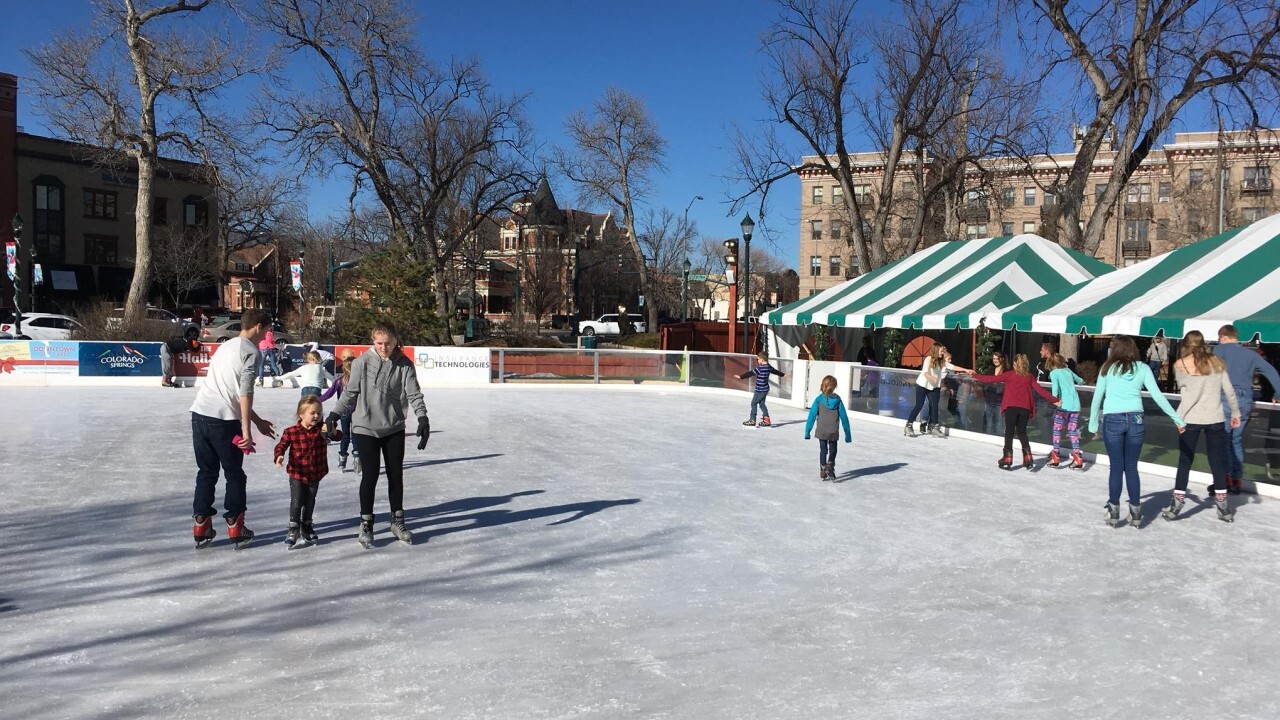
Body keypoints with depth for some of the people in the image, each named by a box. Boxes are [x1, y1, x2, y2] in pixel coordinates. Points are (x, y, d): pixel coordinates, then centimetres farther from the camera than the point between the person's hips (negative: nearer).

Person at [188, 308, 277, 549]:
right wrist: (246, 430, -15)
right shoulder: (251, 351, -4)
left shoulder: (225, 346, 22)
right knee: (234, 474, 8)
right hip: (223, 420, -7)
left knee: (206, 472, 16)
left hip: (200, 414, 7)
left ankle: (202, 528, 19)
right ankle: (236, 529, 14)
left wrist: (258, 421, 27)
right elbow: (245, 392, -14)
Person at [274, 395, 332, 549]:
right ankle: (293, 530, 10)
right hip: (297, 474, -3)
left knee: (310, 503, 18)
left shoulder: (321, 429, -7)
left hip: (315, 475, 3)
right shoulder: (291, 432, -14)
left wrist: (331, 431, -35)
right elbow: (281, 446, -8)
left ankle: (307, 527, 35)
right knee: (296, 503, -4)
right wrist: (279, 456, -28)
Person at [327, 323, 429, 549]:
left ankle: (397, 521, 25)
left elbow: (414, 394, -9)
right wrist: (335, 414, 0)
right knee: (370, 475, -2)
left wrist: (422, 418, -22)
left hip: (394, 428, 2)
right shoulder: (363, 362, -9)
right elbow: (350, 392, 1)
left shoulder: (404, 365, -5)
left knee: (396, 474, 9)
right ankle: (366, 524, 14)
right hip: (365, 428, -2)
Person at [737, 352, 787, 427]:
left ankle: (752, 420, 4)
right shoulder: (769, 367, 8)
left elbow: (751, 373, -23)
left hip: (760, 390, -9)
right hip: (765, 389, 9)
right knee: (762, 404, 16)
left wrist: (741, 377, -24)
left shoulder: (760, 368, -18)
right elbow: (775, 371, 25)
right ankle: (766, 419, 16)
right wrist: (783, 374, 43)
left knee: (754, 403, 1)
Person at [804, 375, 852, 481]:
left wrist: (807, 431, -1)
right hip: (834, 432, 1)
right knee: (833, 449, 18)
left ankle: (823, 470, 7)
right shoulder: (837, 400, -4)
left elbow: (812, 415, -8)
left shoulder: (819, 399, -8)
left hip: (821, 431, -1)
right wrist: (847, 433, 7)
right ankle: (830, 464, -3)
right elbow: (844, 417, 0)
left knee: (823, 450, 12)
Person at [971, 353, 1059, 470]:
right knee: (1022, 432, 17)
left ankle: (1007, 459, -1)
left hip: (1011, 407, -3)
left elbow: (992, 379, -1)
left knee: (1009, 432, 3)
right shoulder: (1030, 377, 8)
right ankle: (1027, 457, 9)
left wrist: (974, 376, 5)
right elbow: (1040, 390, 4)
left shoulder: (1009, 375, 1)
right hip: (1025, 408, 3)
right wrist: (1054, 400, 11)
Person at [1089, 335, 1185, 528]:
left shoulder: (1108, 368, 4)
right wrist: (1177, 418, 2)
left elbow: (1097, 397, 5)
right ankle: (1135, 511, 13)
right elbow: (1158, 396, 0)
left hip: (1112, 420, -2)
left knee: (1116, 467, 5)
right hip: (1135, 419, 2)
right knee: (1132, 467, 11)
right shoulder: (1142, 368, 6)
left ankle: (1114, 511, 8)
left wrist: (1093, 423, 13)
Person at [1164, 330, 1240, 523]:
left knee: (1185, 460, 7)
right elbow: (1229, 390, 5)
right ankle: (1222, 507, 14)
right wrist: (1236, 413, 15)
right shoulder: (1216, 362, 5)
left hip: (1190, 419, -2)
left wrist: (1179, 417, -9)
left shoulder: (1180, 365, -5)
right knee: (1218, 461, 10)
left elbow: (1182, 387, -15)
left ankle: (1177, 503, 8)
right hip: (1215, 419, 2)